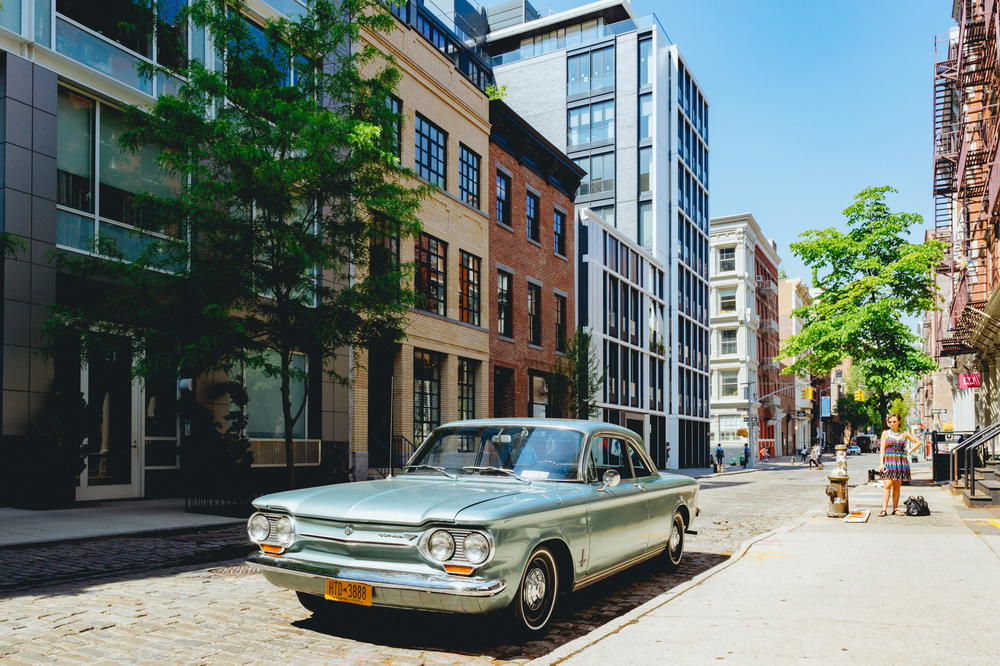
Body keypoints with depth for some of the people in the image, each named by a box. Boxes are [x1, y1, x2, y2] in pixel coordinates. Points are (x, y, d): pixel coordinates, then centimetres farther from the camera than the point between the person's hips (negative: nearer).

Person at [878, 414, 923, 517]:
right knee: (887, 485, -11)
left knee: (897, 486, 4)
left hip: (901, 461, 2)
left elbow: (918, 442, 20)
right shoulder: (885, 433, 6)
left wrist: (909, 451, 8)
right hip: (889, 461, -2)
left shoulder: (904, 434, 10)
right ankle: (884, 509, -13)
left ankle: (895, 509, 9)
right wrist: (881, 463, -9)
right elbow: (882, 449, 1)